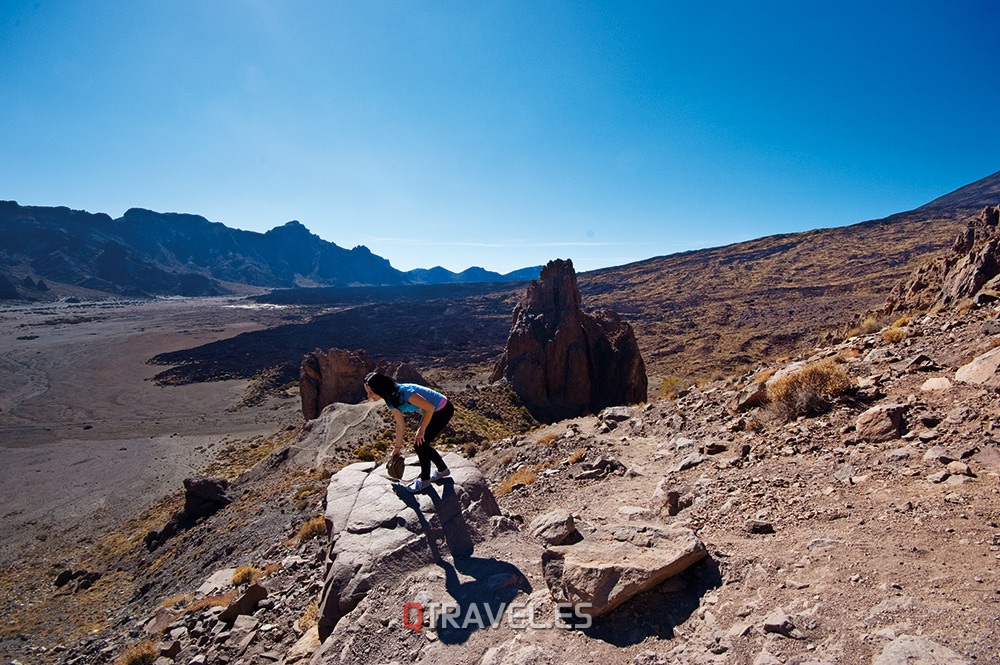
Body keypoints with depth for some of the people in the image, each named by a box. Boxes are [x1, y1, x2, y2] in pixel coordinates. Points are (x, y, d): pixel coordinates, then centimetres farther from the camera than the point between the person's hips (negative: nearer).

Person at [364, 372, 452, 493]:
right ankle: (443, 470, 32)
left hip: (443, 410, -8)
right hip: (432, 411, 8)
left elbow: (430, 407, -25)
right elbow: (400, 425, 9)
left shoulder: (404, 393, -32)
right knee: (420, 444, 12)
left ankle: (425, 480, 14)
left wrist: (421, 430, -16)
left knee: (420, 445, -6)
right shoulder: (391, 401, -4)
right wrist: (397, 447, 17)